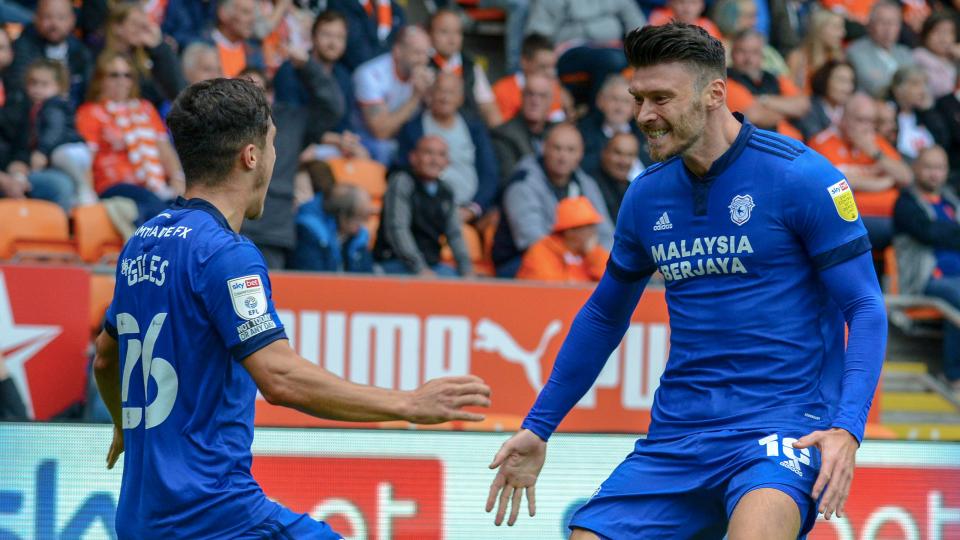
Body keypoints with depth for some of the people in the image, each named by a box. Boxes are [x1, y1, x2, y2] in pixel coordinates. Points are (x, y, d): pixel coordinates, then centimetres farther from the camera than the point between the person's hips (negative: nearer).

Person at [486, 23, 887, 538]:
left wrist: (846, 429, -20)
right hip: (677, 433, 6)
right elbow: (604, 315, 24)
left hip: (783, 422, -6)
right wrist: (536, 429, 23)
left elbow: (866, 307, -7)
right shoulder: (646, 195, 10)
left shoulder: (800, 176, -7)